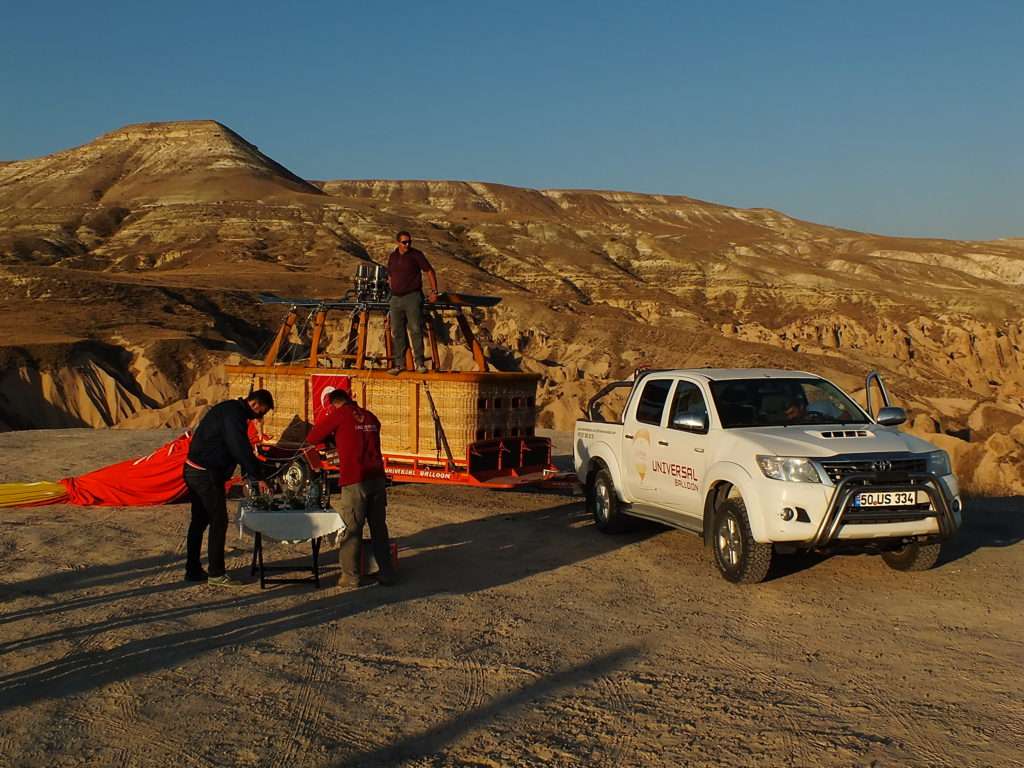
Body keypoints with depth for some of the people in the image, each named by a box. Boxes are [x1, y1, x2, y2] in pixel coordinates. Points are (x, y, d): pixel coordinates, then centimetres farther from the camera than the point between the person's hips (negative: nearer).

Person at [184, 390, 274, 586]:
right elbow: (241, 449, -21)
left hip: (193, 471, 11)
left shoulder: (228, 409, 15)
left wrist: (250, 471, 19)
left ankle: (193, 570, 23)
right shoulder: (235, 415, -17)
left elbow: (238, 447, 22)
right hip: (207, 475, -11)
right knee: (219, 522, -4)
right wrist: (258, 476, -16)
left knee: (199, 521, 16)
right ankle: (216, 574, 1)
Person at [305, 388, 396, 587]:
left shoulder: (338, 414, 0)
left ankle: (350, 576, 9)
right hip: (377, 478, 5)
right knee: (379, 527, 12)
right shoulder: (370, 417, 15)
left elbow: (312, 438, 5)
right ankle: (386, 573, 17)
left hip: (354, 481, -5)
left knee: (352, 529, 4)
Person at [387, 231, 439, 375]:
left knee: (416, 329, -8)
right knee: (397, 332, 5)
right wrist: (392, 290, 17)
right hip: (396, 298, 5)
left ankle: (419, 363, -3)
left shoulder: (416, 255, -3)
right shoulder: (392, 257, 12)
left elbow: (430, 271, 0)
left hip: (412, 297, -5)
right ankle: (399, 363, 12)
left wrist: (434, 291, -4)